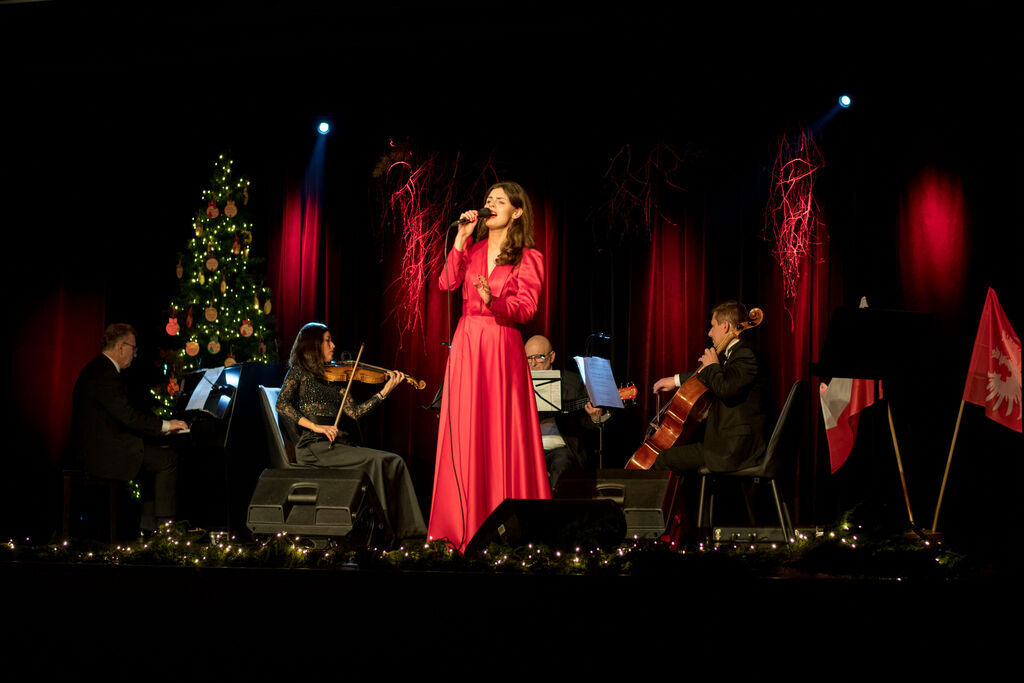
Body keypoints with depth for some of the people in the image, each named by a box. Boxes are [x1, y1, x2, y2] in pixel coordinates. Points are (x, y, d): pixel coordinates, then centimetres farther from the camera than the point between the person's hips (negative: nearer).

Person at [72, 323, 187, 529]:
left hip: (94, 447, 11)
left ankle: (148, 520, 14)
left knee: (156, 454, 18)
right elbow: (128, 416, -23)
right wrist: (164, 425, -12)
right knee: (168, 459, -8)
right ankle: (165, 525, -6)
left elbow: (125, 412, 20)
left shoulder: (98, 369, 15)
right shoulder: (105, 374, -19)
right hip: (105, 453, -11)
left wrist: (160, 423, 14)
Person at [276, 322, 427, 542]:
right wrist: (315, 426, -20)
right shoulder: (299, 372, 6)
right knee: (374, 461, -26)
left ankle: (404, 528, -20)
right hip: (314, 447, -6)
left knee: (394, 462, -12)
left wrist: (385, 391, 3)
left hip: (337, 445, 6)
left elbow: (355, 412, 12)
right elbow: (282, 404, -10)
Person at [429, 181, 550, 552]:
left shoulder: (528, 258, 2)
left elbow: (525, 309, -9)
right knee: (464, 431, 1)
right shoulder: (472, 249, 14)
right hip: (466, 342, 4)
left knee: (502, 431, -4)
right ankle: (465, 522, 6)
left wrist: (492, 300, -27)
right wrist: (461, 238, -5)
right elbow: (447, 283, -2)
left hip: (503, 347, -3)